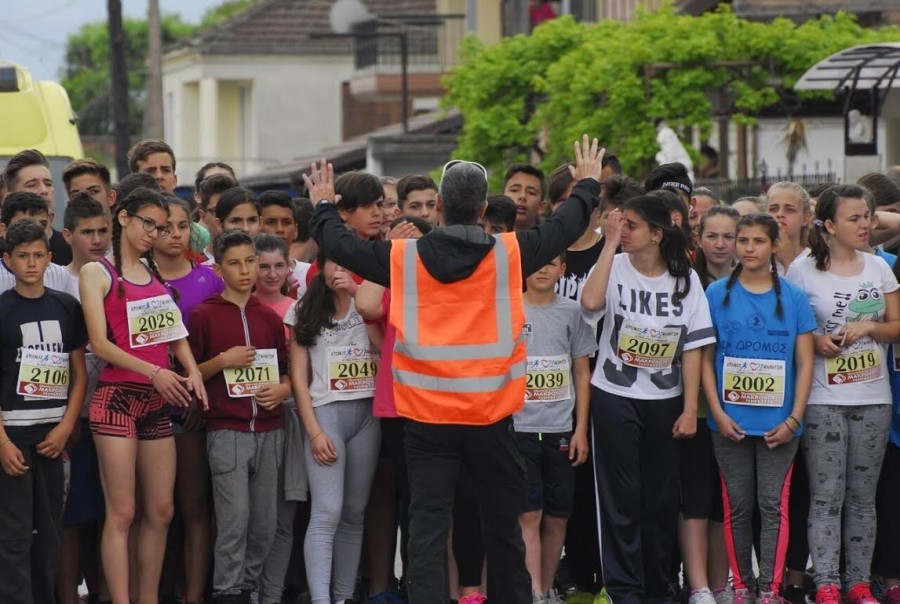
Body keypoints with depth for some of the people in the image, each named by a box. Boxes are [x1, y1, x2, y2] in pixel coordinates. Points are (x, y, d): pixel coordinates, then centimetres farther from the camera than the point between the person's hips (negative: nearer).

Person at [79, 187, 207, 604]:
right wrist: (154, 372, -21)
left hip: (158, 402, 6)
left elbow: (176, 333, 15)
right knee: (121, 513, -9)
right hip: (117, 397, -6)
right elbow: (99, 343, -10)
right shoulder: (97, 273, -1)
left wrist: (192, 371, -6)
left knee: (160, 512, 5)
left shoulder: (157, 274, 16)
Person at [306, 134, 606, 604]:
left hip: (426, 417, 0)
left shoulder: (403, 257, -4)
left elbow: (340, 245, 8)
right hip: (490, 415, 1)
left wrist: (324, 206, 29)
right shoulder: (510, 253, -4)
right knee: (502, 524, 15)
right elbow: (564, 227, 11)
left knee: (428, 527, -1)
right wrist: (588, 183, 30)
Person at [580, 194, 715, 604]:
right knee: (621, 498, -2)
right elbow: (591, 301, -28)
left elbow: (692, 348, 0)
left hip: (665, 401, 2)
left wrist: (690, 409, -5)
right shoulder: (614, 267, -6)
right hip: (615, 398, -2)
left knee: (662, 498, 7)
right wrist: (610, 243, -21)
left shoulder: (685, 279, 0)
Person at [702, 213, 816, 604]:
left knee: (773, 505, -2)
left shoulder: (793, 298, 3)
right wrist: (718, 413, -7)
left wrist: (794, 418, -7)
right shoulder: (717, 294, 3)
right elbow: (705, 358, 3)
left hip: (779, 424, 0)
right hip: (731, 422, 0)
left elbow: (805, 363, 2)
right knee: (738, 506, 5)